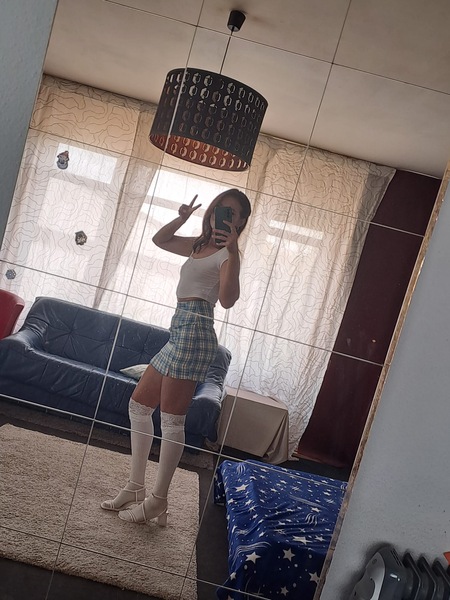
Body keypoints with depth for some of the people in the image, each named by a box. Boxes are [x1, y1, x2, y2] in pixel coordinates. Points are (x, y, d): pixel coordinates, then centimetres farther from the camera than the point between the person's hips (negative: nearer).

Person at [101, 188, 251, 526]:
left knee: (172, 419, -7)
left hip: (194, 331, -10)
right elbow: (159, 240, 30)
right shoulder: (200, 245, 21)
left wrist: (234, 251, -29)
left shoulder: (227, 253, -5)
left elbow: (228, 299, -21)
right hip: (181, 333, 10)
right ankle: (136, 487, 22)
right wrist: (182, 219, 16)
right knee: (139, 404, 13)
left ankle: (158, 501, 5)